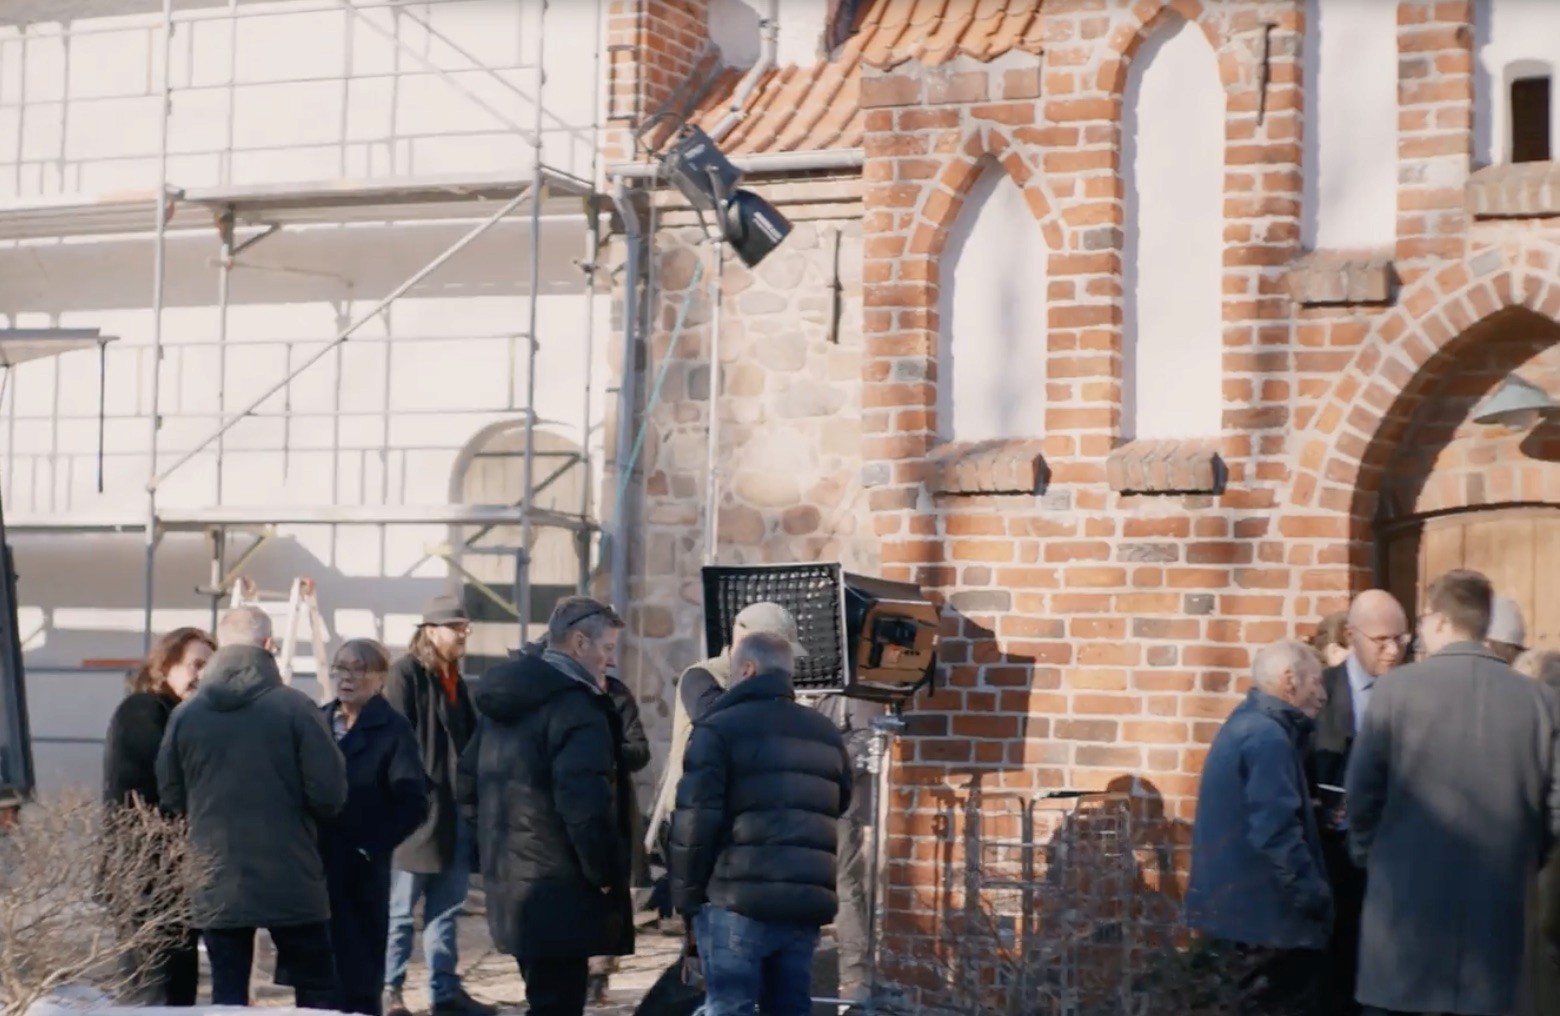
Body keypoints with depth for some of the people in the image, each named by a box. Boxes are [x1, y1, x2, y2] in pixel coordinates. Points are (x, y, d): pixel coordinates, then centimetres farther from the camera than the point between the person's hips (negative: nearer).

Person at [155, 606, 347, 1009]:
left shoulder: (186, 715, 0)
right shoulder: (294, 707, -10)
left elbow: (170, 798, 8)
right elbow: (329, 793, -11)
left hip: (216, 885, 3)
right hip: (291, 881, -3)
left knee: (227, 997, 9)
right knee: (317, 991, 9)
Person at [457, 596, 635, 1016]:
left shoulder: (504, 701, 14)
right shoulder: (576, 707, -16)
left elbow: (470, 783, 22)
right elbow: (584, 805, -26)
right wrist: (604, 875, -14)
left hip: (509, 884, 10)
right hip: (559, 893, -9)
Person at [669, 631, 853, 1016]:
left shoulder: (719, 729, -2)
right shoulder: (827, 734, 19)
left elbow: (694, 825, -7)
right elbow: (836, 810, 24)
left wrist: (687, 899, 1)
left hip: (737, 901, -6)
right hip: (805, 901, 6)